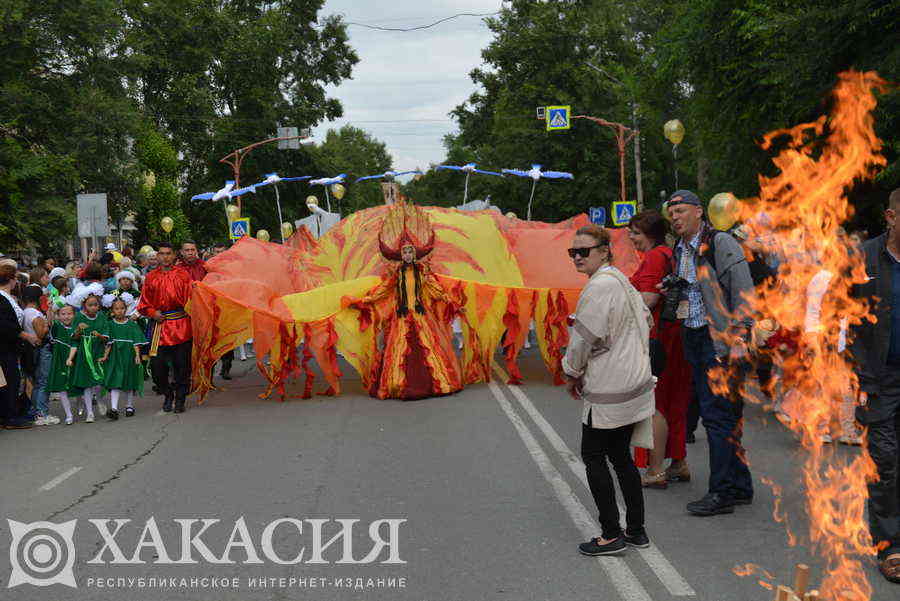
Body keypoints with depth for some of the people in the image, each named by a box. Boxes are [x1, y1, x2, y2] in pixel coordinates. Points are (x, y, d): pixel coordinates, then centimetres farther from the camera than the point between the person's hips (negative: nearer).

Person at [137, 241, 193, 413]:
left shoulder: (182, 274, 3)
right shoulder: (151, 277, 9)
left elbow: (190, 297, 0)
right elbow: (144, 304, 14)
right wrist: (153, 313, -4)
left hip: (181, 326, -2)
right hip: (160, 326, 2)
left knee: (182, 365, 1)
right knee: (157, 366, -1)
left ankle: (180, 399, 15)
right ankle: (167, 395, 22)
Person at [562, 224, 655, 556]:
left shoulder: (599, 286, -18)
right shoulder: (621, 281, 13)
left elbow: (584, 337, -18)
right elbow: (645, 320, 23)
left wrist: (572, 374, 0)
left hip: (609, 391, -10)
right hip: (635, 382, 10)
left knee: (593, 456, 1)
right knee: (620, 455, 16)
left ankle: (611, 535, 3)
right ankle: (636, 530, 20)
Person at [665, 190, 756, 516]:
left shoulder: (721, 243, -9)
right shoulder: (679, 251, 16)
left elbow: (743, 293, -13)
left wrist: (738, 339, -18)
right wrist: (669, 292, 7)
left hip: (721, 341, -8)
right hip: (694, 339, 8)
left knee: (718, 415, -8)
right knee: (716, 414, 11)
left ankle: (722, 492, -3)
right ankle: (740, 487, 20)